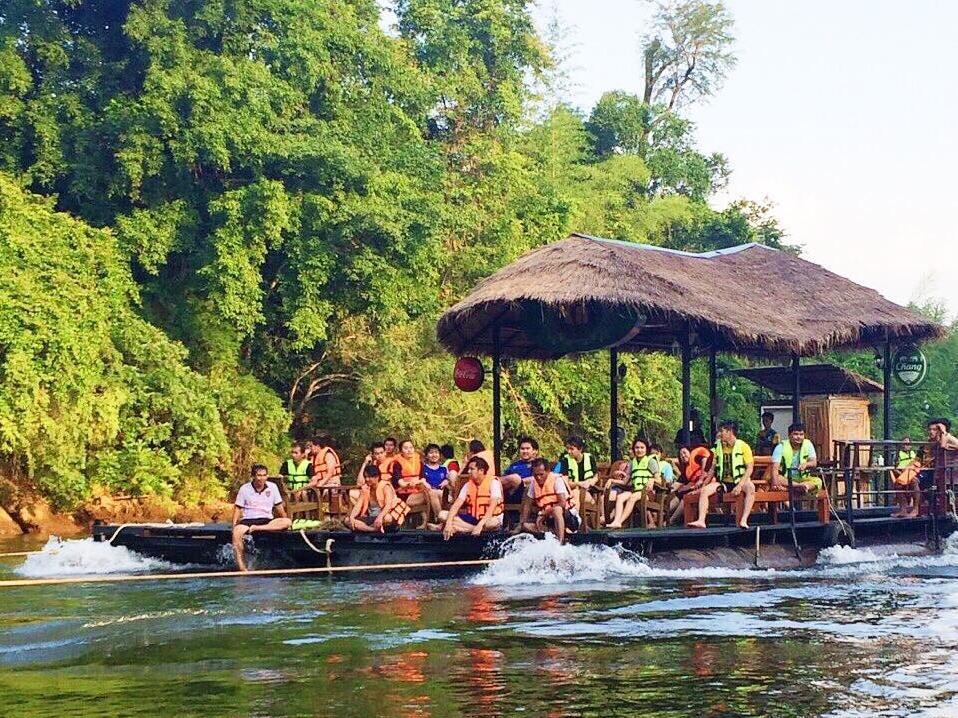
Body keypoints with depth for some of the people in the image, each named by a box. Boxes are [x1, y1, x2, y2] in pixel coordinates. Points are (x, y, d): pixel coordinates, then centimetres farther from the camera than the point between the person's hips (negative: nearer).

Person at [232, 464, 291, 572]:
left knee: (287, 522, -27)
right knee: (237, 532, -36)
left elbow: (279, 507, 15)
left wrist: (285, 523, 10)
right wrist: (234, 524, -8)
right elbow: (238, 508, 4)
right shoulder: (245, 489, 2)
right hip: (248, 520, -2)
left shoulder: (272, 487, 6)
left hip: (267, 521, 2)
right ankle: (241, 567, -36)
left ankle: (256, 528, -33)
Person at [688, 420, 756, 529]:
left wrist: (740, 485, -22)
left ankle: (743, 521, -44)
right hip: (723, 482, 5)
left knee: (750, 487, -37)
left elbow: (749, 468, -10)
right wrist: (705, 484, 9)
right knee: (704, 491, -18)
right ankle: (701, 520, -27)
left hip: (739, 481, -5)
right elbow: (713, 468, 18)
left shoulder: (743, 446, -5)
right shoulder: (719, 446, 11)